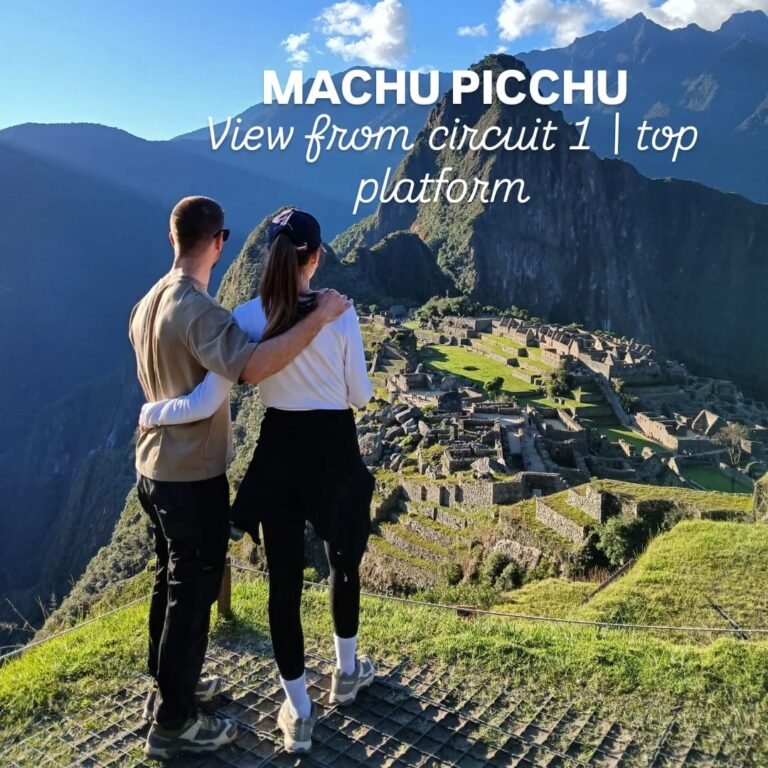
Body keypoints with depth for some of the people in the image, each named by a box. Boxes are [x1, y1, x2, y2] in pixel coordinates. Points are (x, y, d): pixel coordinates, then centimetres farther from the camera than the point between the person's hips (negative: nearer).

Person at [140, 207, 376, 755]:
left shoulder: (247, 317, -11)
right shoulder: (339, 313, -13)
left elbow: (206, 404, -16)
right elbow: (360, 397, -5)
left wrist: (151, 413, 2)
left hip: (278, 454, 1)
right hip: (335, 451, -1)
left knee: (285, 580, 13)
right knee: (345, 563, 23)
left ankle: (298, 713, 26)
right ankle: (347, 673, 44)